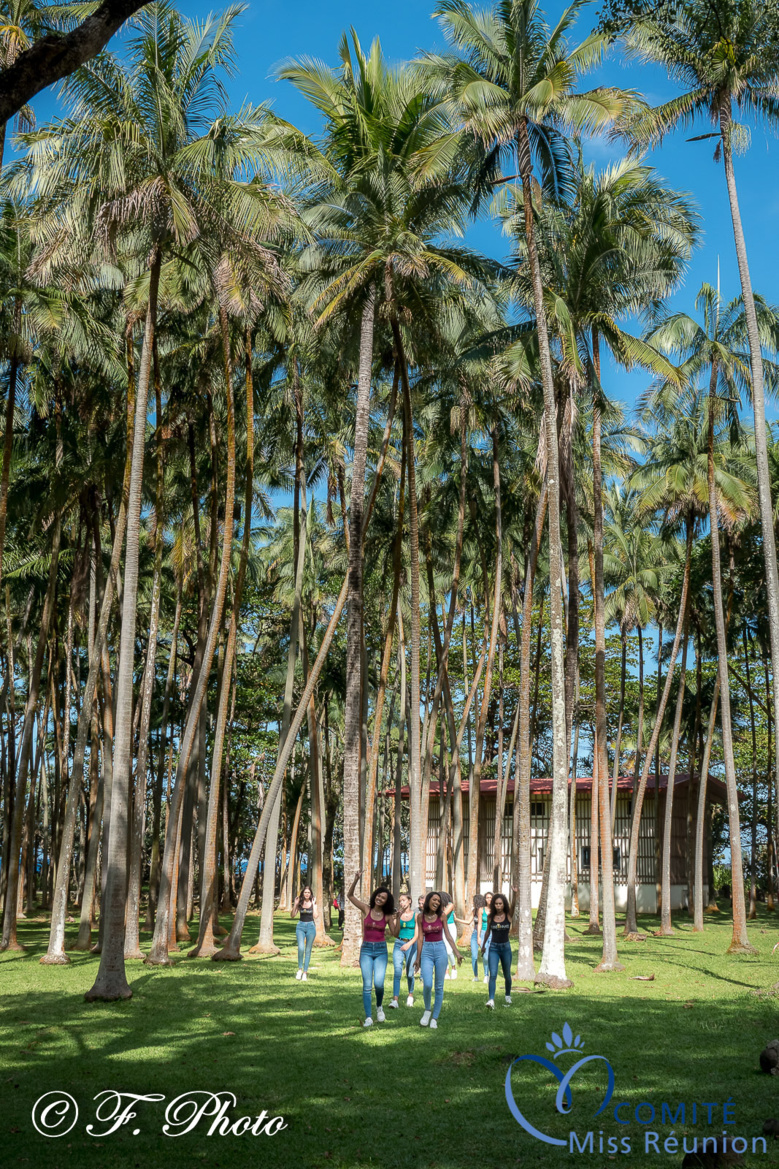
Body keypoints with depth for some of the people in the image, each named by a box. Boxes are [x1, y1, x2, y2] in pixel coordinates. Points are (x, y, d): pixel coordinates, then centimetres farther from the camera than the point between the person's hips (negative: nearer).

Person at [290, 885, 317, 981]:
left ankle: (305, 972, 12)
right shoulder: (300, 902, 2)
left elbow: (316, 915, -12)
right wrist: (295, 904, -10)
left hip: (311, 926, 0)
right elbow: (292, 915, 0)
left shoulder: (313, 902, -1)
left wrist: (314, 904, -14)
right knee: (301, 948, -18)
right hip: (300, 926, 0)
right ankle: (300, 969, 1)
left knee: (308, 950, 4)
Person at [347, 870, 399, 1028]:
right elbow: (350, 895, -6)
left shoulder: (387, 915, 2)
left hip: (381, 950, 0)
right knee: (367, 985, -6)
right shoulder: (366, 909, -1)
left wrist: (397, 920, -13)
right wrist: (356, 880, -18)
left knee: (378, 983, -13)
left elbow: (395, 933, 1)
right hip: (366, 949, 0)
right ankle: (368, 1017, 2)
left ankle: (379, 1006, 17)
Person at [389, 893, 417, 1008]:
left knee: (409, 973, 3)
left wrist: (409, 944, -23)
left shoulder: (415, 915, -2)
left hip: (411, 945, -1)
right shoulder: (398, 914, 4)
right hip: (399, 944, 1)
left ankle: (410, 995, 28)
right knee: (397, 972, -11)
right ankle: (395, 999, -15)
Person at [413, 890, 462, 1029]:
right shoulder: (420, 917, 1)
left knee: (439, 986, 2)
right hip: (427, 951, -1)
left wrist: (457, 953, 0)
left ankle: (434, 1018, 12)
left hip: (440, 950, 1)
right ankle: (427, 1010, 11)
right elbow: (420, 938, 4)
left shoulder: (441, 916, 1)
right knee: (427, 985, -16)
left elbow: (448, 936, 4)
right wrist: (418, 958, 5)